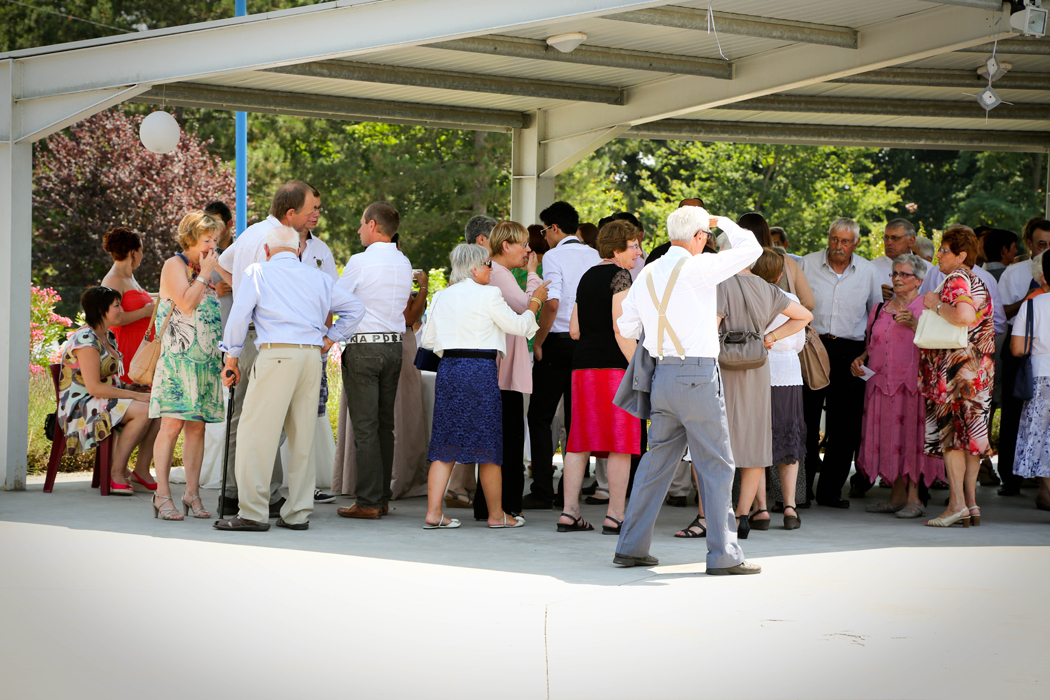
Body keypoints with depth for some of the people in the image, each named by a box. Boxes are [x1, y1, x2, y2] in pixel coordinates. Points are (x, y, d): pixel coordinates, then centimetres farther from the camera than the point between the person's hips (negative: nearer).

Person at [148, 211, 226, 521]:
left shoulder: (204, 269, 19)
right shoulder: (174, 265, -3)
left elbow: (214, 307, 20)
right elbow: (186, 304, -16)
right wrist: (205, 273, -10)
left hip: (205, 360, 7)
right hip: (177, 358, -7)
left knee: (197, 426, 4)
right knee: (172, 423, -10)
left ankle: (192, 493, 6)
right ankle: (162, 495, -9)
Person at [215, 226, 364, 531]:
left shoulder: (257, 272, 6)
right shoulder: (318, 277, 18)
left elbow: (239, 316, 1)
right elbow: (355, 308, 20)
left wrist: (232, 358, 8)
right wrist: (330, 338, 22)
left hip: (276, 355, -5)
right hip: (312, 357, 5)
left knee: (258, 434, -5)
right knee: (303, 437, 8)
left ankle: (253, 513, -10)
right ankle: (297, 513, 10)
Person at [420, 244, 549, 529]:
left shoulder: (442, 297, 10)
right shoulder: (488, 294, -7)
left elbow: (428, 339, 15)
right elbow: (519, 326, 0)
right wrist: (534, 302, 15)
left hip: (448, 368, 5)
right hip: (481, 370, -5)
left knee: (445, 444, 7)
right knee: (488, 444, 4)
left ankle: (433, 512, 0)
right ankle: (496, 514, 13)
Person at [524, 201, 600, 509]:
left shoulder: (554, 256, -9)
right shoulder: (595, 256, 9)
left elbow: (552, 303, -19)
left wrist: (538, 342, -10)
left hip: (558, 341, -6)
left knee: (539, 416, 2)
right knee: (576, 417, 9)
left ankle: (543, 491, -3)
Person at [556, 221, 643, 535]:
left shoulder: (587, 277, 17)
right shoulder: (619, 276, -7)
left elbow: (574, 330, 18)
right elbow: (621, 330, -15)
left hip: (583, 364, 8)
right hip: (615, 365, -8)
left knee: (580, 441, 9)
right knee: (620, 442, -3)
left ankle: (569, 513, 9)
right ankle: (615, 515, -4)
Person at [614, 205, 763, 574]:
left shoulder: (646, 274, 8)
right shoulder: (698, 267, -11)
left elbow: (627, 327, 16)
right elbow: (751, 249, -4)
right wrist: (723, 222, 11)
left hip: (663, 375, 7)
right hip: (698, 377, -7)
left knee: (656, 463, 14)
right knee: (716, 467, 0)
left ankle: (631, 547, 16)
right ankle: (723, 554, 1)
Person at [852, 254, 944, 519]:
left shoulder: (926, 308, 2)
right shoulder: (879, 310, 19)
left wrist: (915, 324, -20)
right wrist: (860, 360, 8)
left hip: (912, 382, -6)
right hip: (881, 382, 6)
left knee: (911, 434, -10)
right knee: (886, 435, 3)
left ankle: (914, 497, -6)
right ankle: (897, 495, 11)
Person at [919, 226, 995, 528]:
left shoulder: (955, 280, -12)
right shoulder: (978, 283, 17)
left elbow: (964, 315, -30)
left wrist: (936, 306, -13)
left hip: (956, 365, -9)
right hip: (979, 367, 9)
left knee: (951, 431, -6)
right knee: (970, 433, 10)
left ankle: (957, 503, -8)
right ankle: (971, 502, 11)